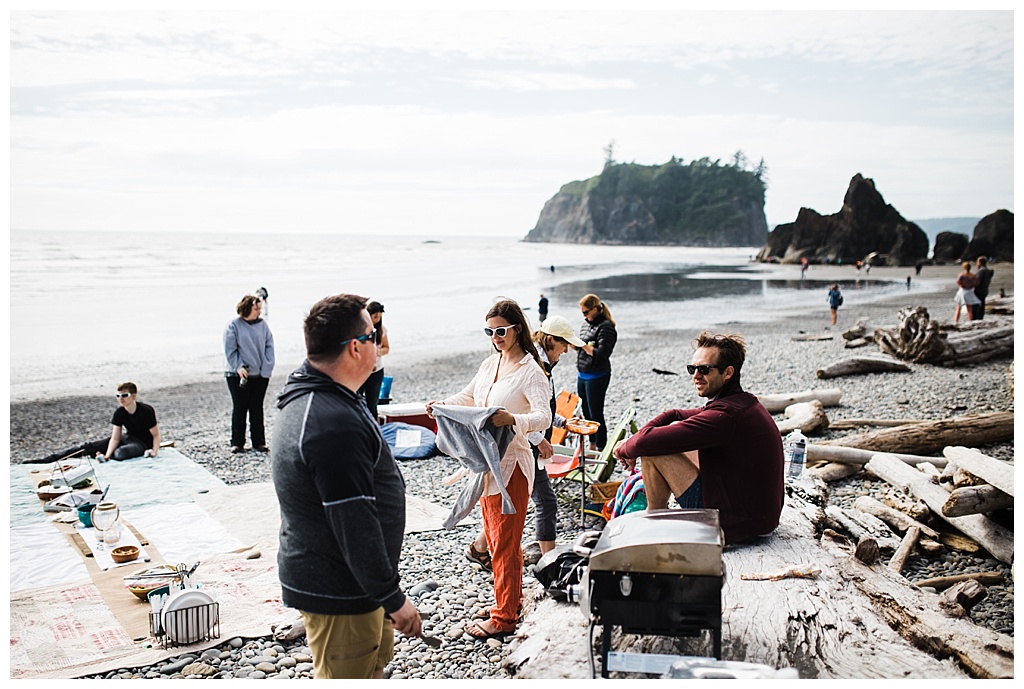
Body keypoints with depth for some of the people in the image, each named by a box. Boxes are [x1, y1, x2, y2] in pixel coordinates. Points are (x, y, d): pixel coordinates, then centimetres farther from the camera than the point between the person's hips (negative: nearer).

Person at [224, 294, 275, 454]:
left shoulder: (262, 324, 3)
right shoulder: (234, 326, -5)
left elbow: (269, 347, 3)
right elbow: (230, 351, -6)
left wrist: (267, 368, -6)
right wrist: (238, 367, -16)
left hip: (260, 375, 2)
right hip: (238, 375, -2)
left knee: (257, 408, 8)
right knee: (239, 408, 5)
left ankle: (259, 442, 14)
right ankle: (237, 443, 13)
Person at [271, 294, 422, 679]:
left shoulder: (305, 398, 6)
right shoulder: (335, 424, -30)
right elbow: (355, 527, -28)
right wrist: (393, 598, -19)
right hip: (338, 593, -10)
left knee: (374, 664, 24)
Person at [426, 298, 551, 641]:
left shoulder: (530, 370, -15)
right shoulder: (490, 363, 10)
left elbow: (544, 418, -27)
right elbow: (468, 396, 24)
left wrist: (512, 419, -45)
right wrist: (442, 404, 4)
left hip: (511, 464, -8)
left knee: (504, 542, 0)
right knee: (495, 538, 18)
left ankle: (504, 619, 11)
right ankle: (510, 601, 32)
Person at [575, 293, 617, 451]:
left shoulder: (606, 327, -16)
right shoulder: (586, 323, 10)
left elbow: (601, 354, -23)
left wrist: (582, 344, -19)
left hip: (597, 377, -9)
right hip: (582, 375, 9)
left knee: (596, 414, -3)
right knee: (586, 412, 16)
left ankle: (601, 448, 7)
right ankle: (592, 445, 29)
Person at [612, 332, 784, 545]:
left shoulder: (727, 414, -24)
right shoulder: (743, 402, 8)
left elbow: (649, 441, -26)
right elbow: (675, 415, 16)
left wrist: (625, 448, -4)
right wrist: (634, 441, 0)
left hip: (733, 525, -10)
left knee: (653, 450, -11)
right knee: (677, 429, 17)